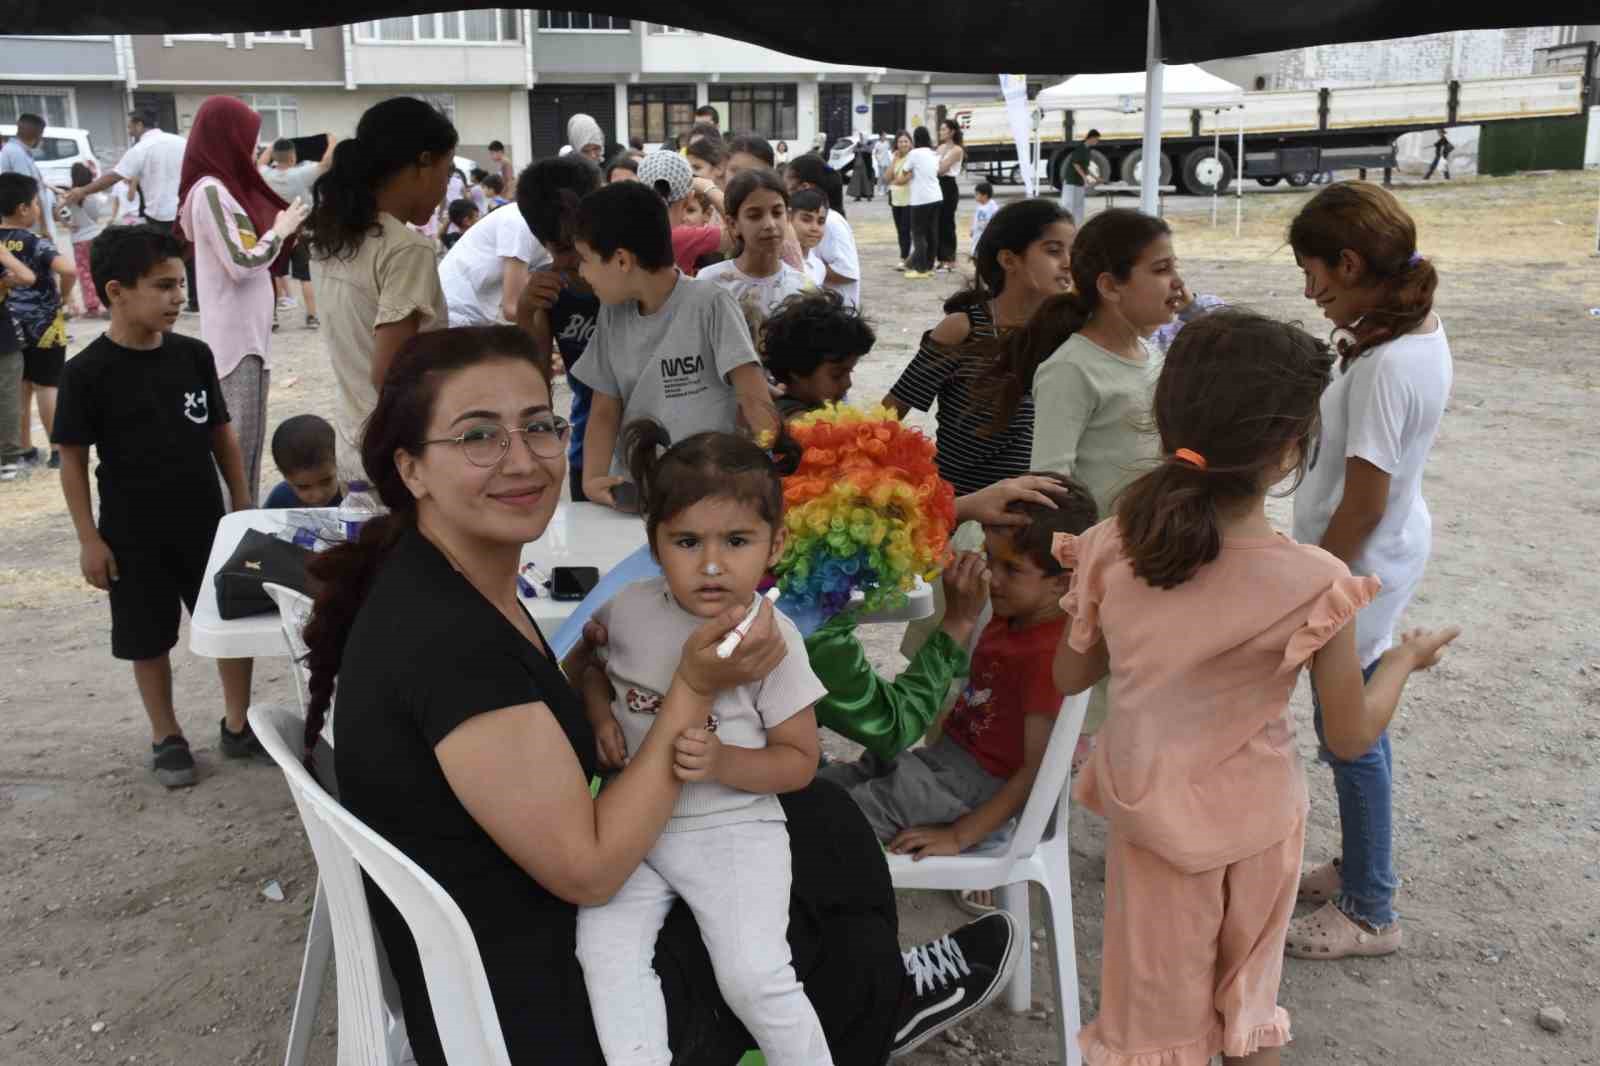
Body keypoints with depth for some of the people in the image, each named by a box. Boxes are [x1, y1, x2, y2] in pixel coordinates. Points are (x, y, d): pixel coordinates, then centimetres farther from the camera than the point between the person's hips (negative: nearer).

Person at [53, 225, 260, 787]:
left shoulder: (193, 355, -1)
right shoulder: (87, 372, -12)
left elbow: (221, 432, 8)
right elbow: (73, 459, -7)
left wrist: (242, 502, 7)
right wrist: (89, 538, -9)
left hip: (206, 522, 4)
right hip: (134, 534, -3)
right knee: (149, 639, 10)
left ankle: (237, 726, 27)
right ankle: (167, 738, 28)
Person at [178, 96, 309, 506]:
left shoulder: (226, 186, 14)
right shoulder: (210, 191, -14)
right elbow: (241, 264, -18)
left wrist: (285, 226, 8)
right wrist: (281, 230, -7)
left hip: (248, 333, 10)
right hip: (234, 337, -10)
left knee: (248, 436, 14)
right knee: (235, 438, -5)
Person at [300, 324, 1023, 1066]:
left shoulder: (439, 583, -1)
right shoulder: (449, 640, -30)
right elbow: (586, 871, -25)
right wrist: (695, 687, -22)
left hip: (500, 935, 8)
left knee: (809, 822, 16)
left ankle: (870, 998, 40)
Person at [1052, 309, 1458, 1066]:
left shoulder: (1110, 550, -19)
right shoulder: (1314, 585, -26)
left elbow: (1070, 677, -4)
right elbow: (1351, 736, -12)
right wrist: (1405, 660, 5)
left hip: (1148, 811, 2)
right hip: (1253, 820, -1)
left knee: (1156, 995, 23)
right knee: (1248, 990, 26)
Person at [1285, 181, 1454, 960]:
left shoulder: (1384, 367, -28)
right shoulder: (1421, 330, 1)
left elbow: (1362, 508, -24)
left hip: (1358, 573, -9)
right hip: (1386, 556, 9)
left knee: (1349, 736, 6)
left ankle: (1369, 913, 22)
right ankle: (1362, 866, 40)